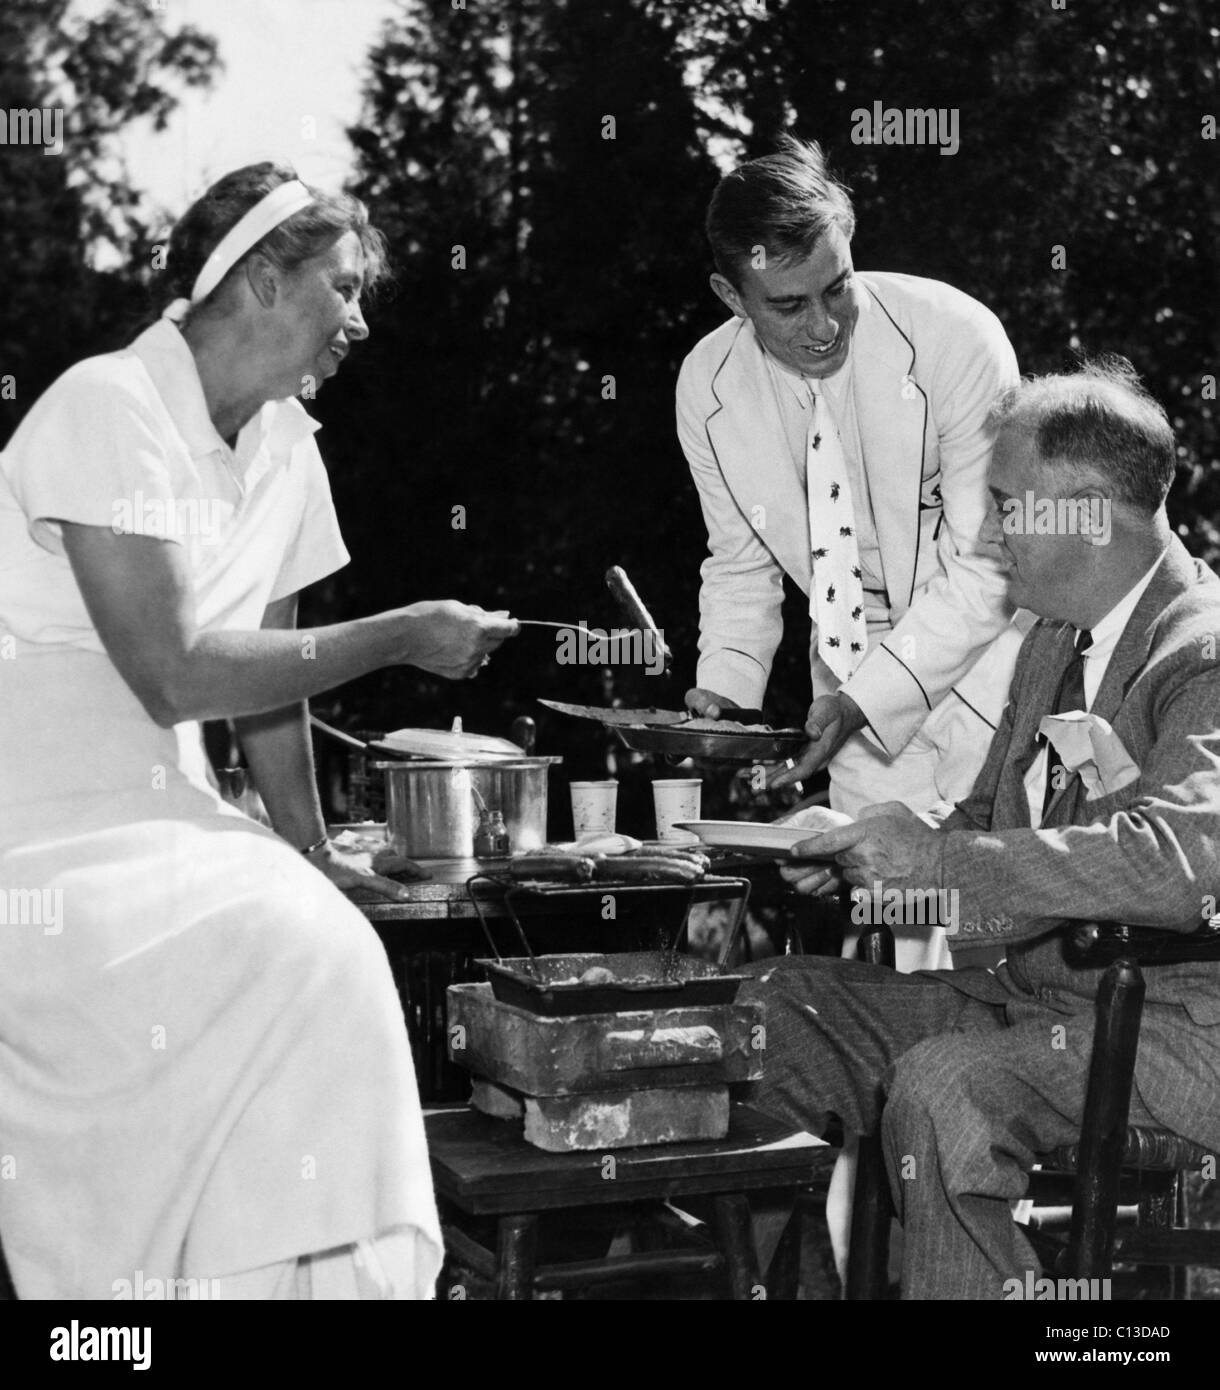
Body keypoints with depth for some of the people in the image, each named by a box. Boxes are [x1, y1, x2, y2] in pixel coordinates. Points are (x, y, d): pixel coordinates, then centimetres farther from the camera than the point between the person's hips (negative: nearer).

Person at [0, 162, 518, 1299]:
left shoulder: (284, 444, 8)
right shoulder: (112, 407, -16)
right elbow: (174, 675, -21)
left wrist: (310, 855, 13)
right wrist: (402, 637, -16)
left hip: (155, 802, 7)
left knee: (321, 942, -16)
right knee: (297, 960, -24)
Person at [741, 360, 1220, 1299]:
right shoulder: (1056, 641, 13)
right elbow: (989, 822, 17)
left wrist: (937, 859, -30)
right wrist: (864, 858, -4)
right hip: (1039, 990, 9)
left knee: (944, 1088, -33)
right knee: (781, 1006, 0)